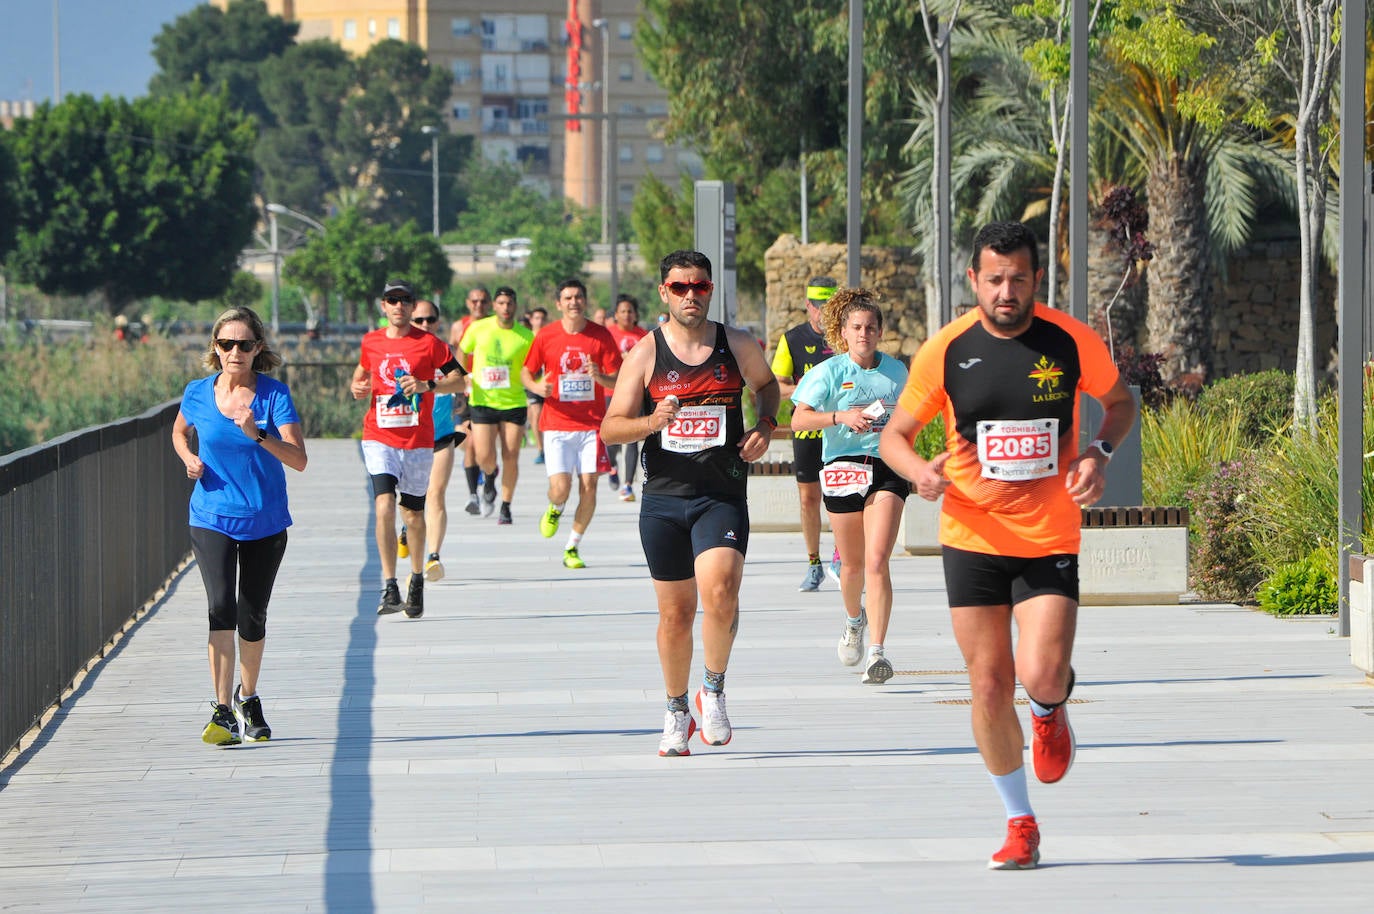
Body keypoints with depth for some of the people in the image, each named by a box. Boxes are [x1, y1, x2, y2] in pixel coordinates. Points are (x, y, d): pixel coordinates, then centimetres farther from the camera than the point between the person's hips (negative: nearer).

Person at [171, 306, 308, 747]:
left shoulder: (274, 393, -10)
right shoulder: (197, 393, -2)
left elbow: (299, 460, -19)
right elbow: (179, 432, 21)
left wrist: (257, 434, -33)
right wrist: (189, 458, -1)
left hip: (265, 521, 0)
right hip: (212, 520, 0)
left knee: (252, 617, 11)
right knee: (221, 607, -19)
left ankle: (247, 698, 35)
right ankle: (222, 710, -18)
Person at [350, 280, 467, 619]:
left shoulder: (429, 343, -2)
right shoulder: (371, 342, 7)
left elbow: (459, 380, -1)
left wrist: (427, 385, -18)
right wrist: (358, 386, 3)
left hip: (417, 440, -1)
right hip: (379, 437, 1)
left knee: (413, 513, 10)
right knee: (384, 505, -18)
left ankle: (417, 581, 32)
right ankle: (389, 588, -19)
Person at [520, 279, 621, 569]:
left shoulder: (601, 336, 0)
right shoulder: (546, 336, 1)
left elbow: (617, 382, 2)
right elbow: (526, 372, 10)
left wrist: (599, 377, -20)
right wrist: (537, 386, -12)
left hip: (592, 424, 1)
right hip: (557, 423, -1)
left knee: (588, 487, -5)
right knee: (560, 488, -12)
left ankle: (572, 548, 12)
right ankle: (555, 509, 26)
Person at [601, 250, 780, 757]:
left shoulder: (739, 346, 3)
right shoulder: (645, 354, 0)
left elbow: (766, 384, 25)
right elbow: (610, 428, 1)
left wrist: (765, 426, 6)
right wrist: (653, 422, -19)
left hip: (722, 496, -1)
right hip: (663, 498, 1)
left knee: (720, 592, -23)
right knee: (675, 612, 6)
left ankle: (713, 689, 1)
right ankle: (676, 711, 27)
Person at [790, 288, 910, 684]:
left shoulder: (896, 370, 8)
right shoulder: (830, 372, -1)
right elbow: (799, 419, -7)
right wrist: (841, 417, -19)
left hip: (888, 469, 0)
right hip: (843, 468, 0)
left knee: (877, 559, -15)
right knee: (852, 563, 11)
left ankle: (877, 651, -18)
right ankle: (854, 619, 45)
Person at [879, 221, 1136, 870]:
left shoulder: (1072, 341, -5)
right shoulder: (945, 351, -5)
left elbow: (1120, 402, 14)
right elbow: (894, 435, 5)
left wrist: (1100, 452, -7)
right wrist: (918, 471, -18)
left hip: (1050, 541, -1)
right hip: (973, 540, 1)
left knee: (1041, 676, -17)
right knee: (990, 688, 2)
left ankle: (1051, 709, 22)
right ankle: (1020, 825, 20)